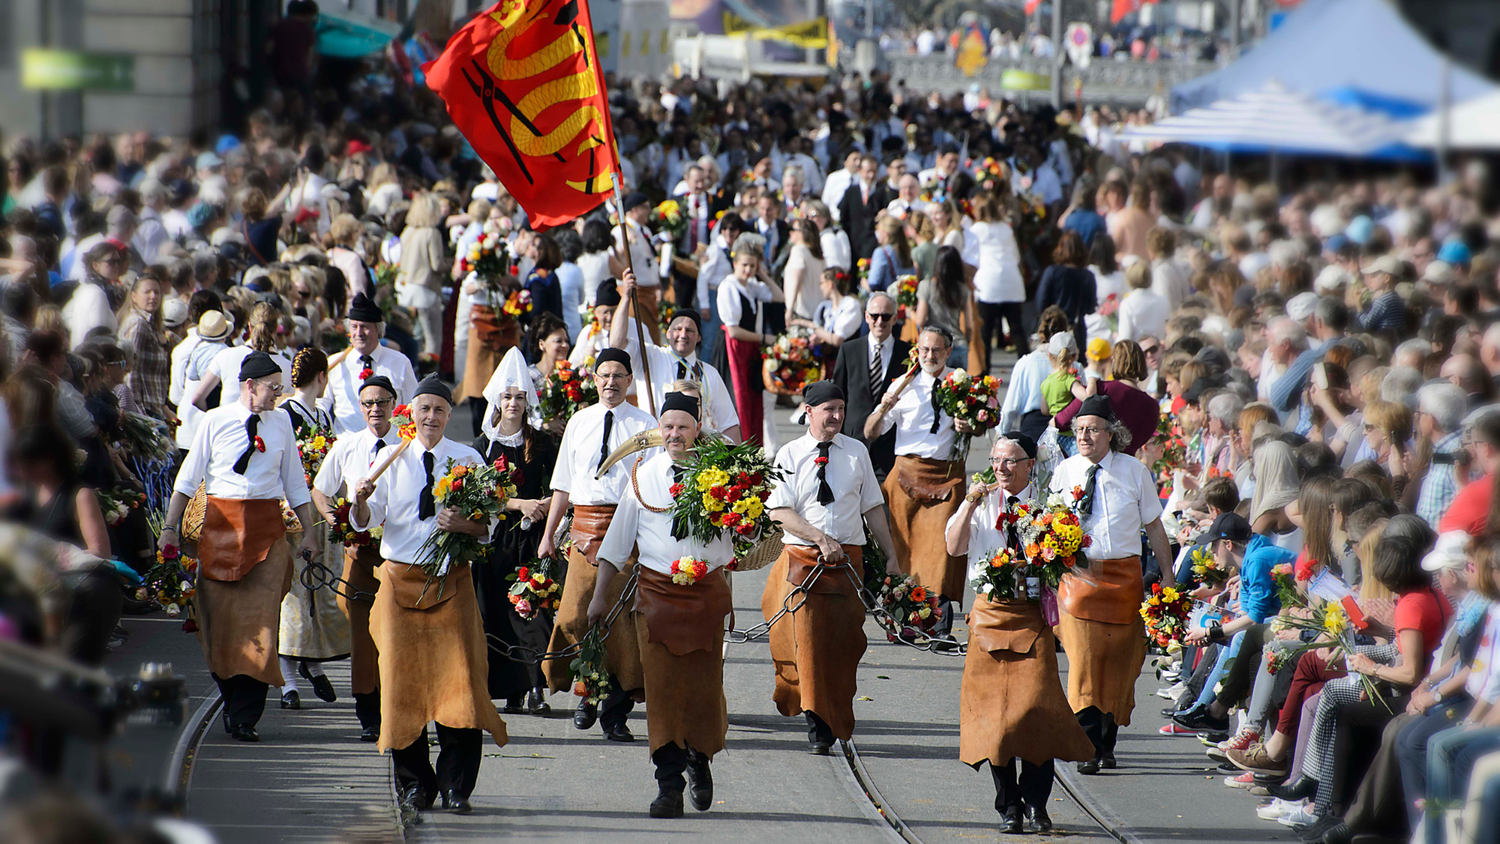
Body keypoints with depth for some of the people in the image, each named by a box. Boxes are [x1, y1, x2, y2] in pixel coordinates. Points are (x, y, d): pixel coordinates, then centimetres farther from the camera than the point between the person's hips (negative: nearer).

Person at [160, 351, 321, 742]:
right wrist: (169, 528, 0)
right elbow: (188, 477, 4)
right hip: (221, 526, -1)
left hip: (267, 530, 1)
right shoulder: (215, 421, 1)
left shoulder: (281, 423, 9)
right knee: (218, 616, 1)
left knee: (260, 620, -7)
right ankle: (231, 700, 18)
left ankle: (245, 718, -6)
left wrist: (310, 533, 14)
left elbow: (295, 483, 16)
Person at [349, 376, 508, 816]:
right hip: (401, 578, 1)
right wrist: (361, 501, -21)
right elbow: (365, 521, 0)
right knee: (402, 678, 0)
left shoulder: (468, 460, 5)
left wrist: (464, 525, -17)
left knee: (459, 677, -8)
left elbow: (489, 526, 3)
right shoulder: (392, 459, 6)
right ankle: (414, 784, 11)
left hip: (452, 580, -1)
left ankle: (456, 786, -1)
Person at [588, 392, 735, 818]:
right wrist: (600, 595, 12)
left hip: (707, 591, 0)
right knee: (662, 687, -5)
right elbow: (618, 540, 13)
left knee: (705, 685, 1)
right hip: (656, 589, 0)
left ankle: (700, 762, 29)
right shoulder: (643, 477, 7)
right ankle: (669, 786, -2)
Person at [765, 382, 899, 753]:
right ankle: (816, 721, 8)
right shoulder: (790, 455, 0)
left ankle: (836, 720, 11)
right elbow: (779, 512, -7)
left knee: (844, 640, 0)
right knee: (808, 638, -4)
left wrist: (890, 556, 9)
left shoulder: (857, 452, 7)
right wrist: (821, 538, -17)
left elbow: (873, 507, 12)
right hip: (803, 557, -2)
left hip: (848, 559, 2)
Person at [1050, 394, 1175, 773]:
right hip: (1078, 572, -1)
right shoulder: (1065, 472, 3)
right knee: (1083, 659, -12)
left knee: (1120, 660, 4)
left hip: (1124, 573, 1)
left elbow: (1154, 526, 10)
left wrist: (1168, 575, 9)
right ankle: (1089, 746, -14)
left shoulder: (1134, 471, 4)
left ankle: (1107, 743, 16)